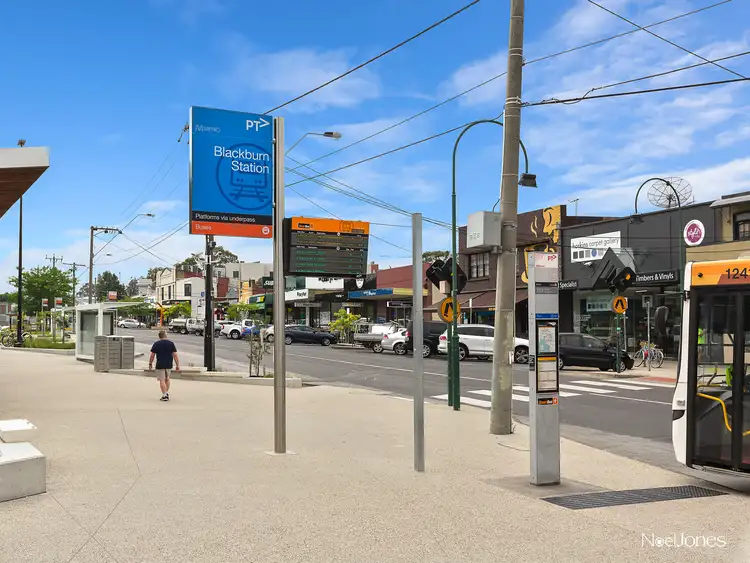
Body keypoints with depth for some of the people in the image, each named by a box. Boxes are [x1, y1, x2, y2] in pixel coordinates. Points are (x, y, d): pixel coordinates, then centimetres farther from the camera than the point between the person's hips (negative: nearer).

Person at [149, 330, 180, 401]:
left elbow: (152, 355, -2)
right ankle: (167, 393, 22)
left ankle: (164, 395, -5)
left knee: (162, 380, 0)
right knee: (167, 379, 21)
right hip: (169, 365, 3)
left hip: (160, 365, -3)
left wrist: (150, 364, 10)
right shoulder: (171, 343, -1)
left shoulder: (156, 344, -4)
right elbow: (175, 355, -4)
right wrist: (177, 365, 0)